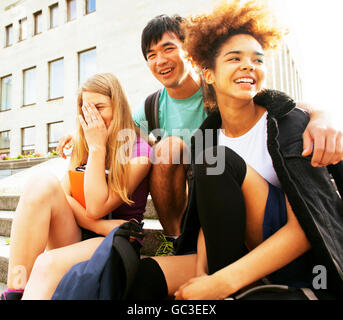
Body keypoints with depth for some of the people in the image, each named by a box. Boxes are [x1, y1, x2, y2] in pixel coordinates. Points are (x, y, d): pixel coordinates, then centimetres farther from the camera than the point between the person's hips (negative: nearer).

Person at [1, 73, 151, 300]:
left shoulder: (138, 152, -8)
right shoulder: (82, 148, 12)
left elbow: (95, 209, -16)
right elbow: (61, 196, 0)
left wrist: (97, 148, -14)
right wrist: (97, 225, -15)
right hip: (74, 237, 5)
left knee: (48, 264, -33)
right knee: (43, 183, -22)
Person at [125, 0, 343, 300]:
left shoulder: (292, 123, -10)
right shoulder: (205, 140, 3)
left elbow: (304, 228, -18)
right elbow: (209, 218, 3)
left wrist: (222, 282, -26)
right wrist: (202, 272, -17)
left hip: (301, 263, -2)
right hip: (245, 257, 3)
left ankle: (224, 282, -13)